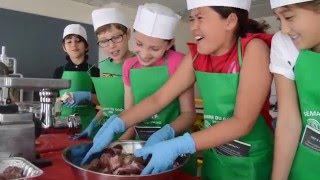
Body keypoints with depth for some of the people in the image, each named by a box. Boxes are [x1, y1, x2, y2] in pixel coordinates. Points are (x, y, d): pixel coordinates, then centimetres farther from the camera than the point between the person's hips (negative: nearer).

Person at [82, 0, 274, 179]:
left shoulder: (253, 49, -19)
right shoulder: (196, 56, -3)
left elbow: (243, 122, -25)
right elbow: (158, 98, -5)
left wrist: (177, 146, -33)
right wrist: (115, 125, -16)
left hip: (251, 160, -4)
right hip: (212, 156, 5)